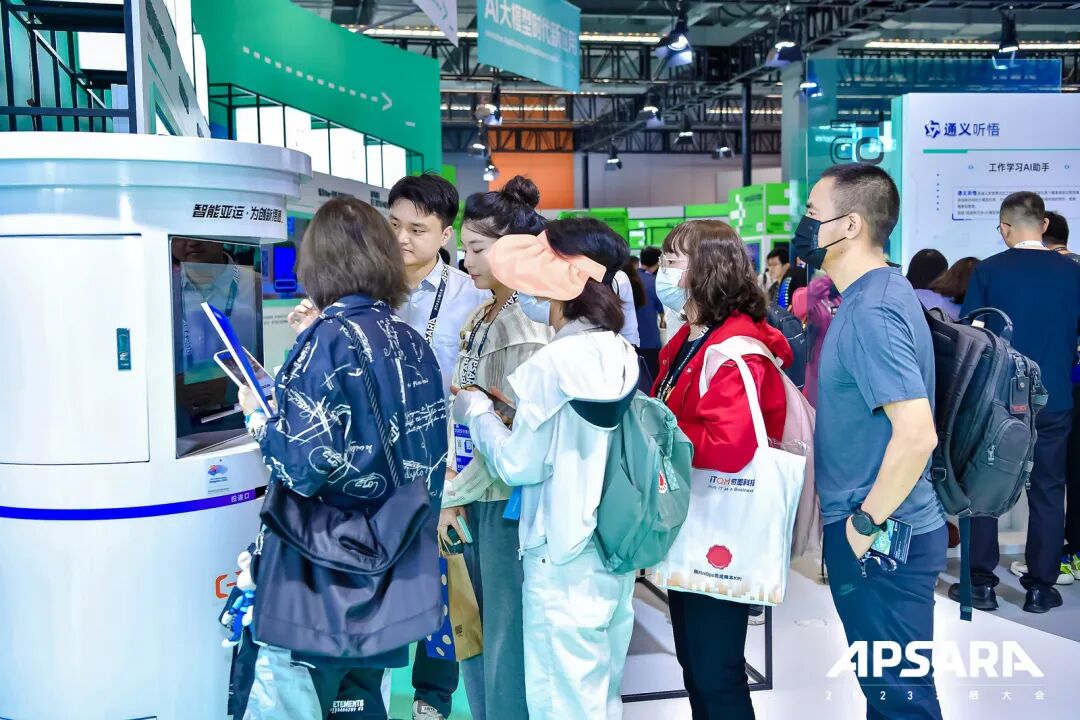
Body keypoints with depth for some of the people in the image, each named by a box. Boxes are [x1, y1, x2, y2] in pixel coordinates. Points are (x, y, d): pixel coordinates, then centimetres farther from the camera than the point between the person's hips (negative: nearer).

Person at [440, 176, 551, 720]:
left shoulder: (532, 324, -16)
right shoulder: (479, 318, 10)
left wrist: (454, 494, -12)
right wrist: (452, 474, 3)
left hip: (509, 499, -8)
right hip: (475, 495, 8)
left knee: (506, 640, 3)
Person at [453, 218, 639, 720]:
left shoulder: (554, 362, -17)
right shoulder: (623, 356, 4)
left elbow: (518, 465, -12)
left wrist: (475, 411, 3)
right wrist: (516, 409, 13)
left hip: (565, 557, -7)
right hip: (616, 549, 7)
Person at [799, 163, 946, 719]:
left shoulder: (870, 311, -21)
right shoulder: (874, 293, 10)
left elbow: (916, 434, -29)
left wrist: (866, 523, -18)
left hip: (880, 539, -10)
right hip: (880, 531, 10)